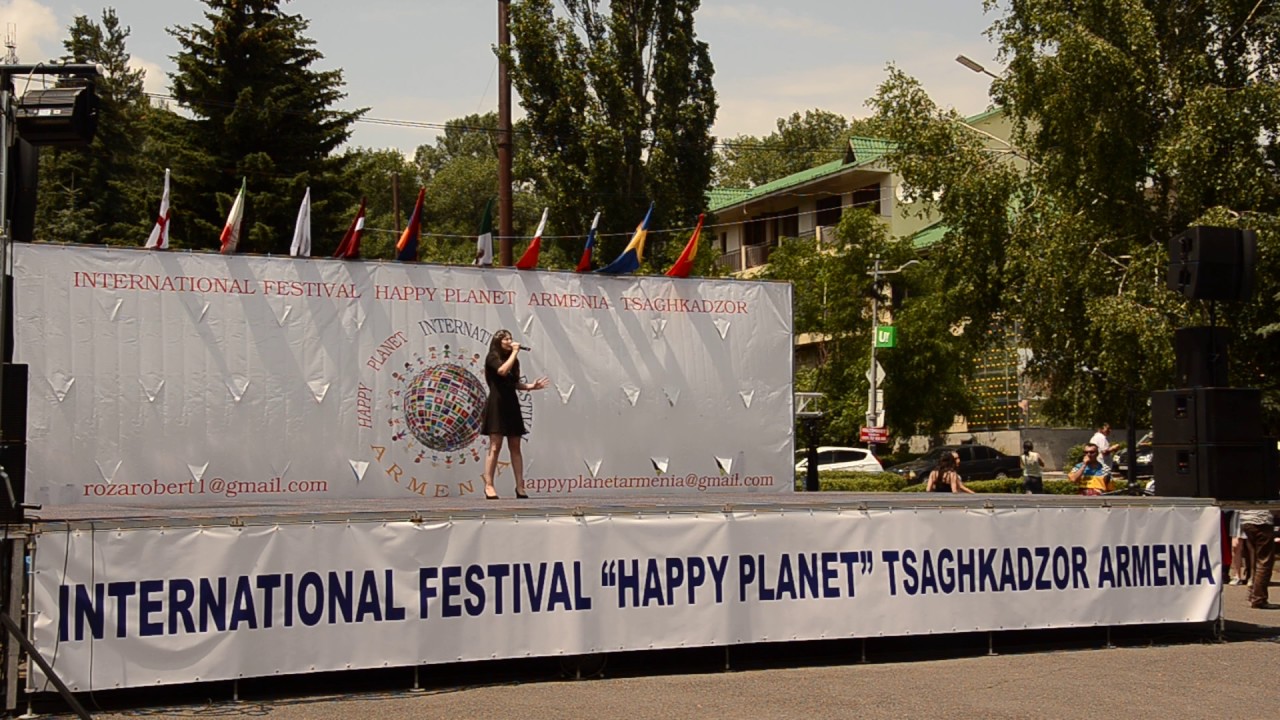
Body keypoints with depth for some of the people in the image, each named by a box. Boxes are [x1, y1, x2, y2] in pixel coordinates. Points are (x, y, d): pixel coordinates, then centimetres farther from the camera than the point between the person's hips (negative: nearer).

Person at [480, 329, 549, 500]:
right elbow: (503, 371, -23)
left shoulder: (512, 359, 17)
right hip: (497, 405, -7)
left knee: (515, 448, 4)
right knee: (495, 446, -9)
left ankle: (520, 486, 4)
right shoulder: (492, 357, -4)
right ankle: (489, 485, -7)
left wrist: (531, 386, 4)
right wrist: (514, 352, -14)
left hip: (512, 404, 7)